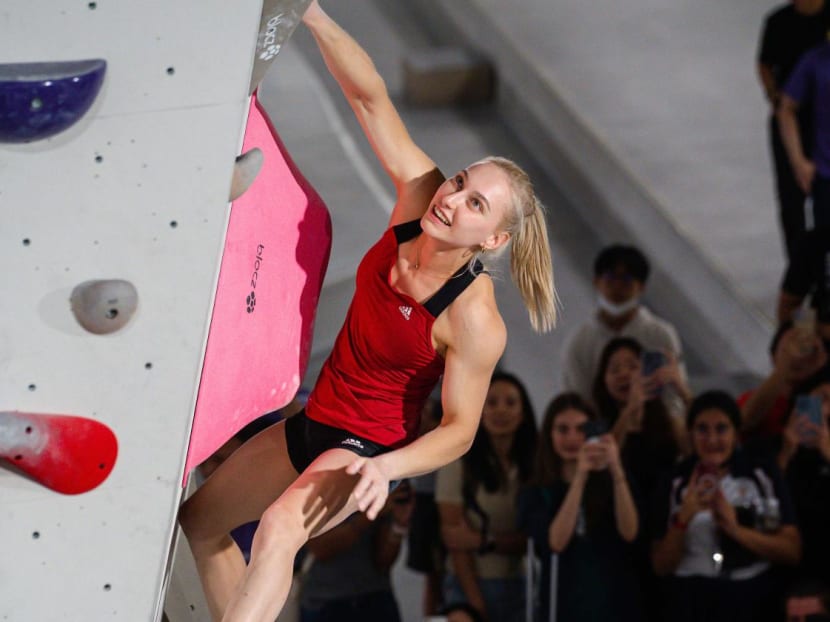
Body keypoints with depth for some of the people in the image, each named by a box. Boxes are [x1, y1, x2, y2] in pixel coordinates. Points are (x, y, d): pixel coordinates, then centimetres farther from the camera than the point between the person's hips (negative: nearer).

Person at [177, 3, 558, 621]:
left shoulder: (475, 320, -29)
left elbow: (459, 429, -20)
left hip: (368, 448, -8)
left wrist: (386, 468, -35)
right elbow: (370, 96, -19)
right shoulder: (418, 194, -16)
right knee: (200, 522, 19)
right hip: (314, 423, 8)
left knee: (280, 526, -37)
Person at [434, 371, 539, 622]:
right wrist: (475, 601, -11)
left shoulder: (534, 464, 4)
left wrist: (485, 541, -11)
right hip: (472, 585, -2)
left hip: (522, 586, 2)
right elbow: (454, 539, -4)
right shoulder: (458, 462, -2)